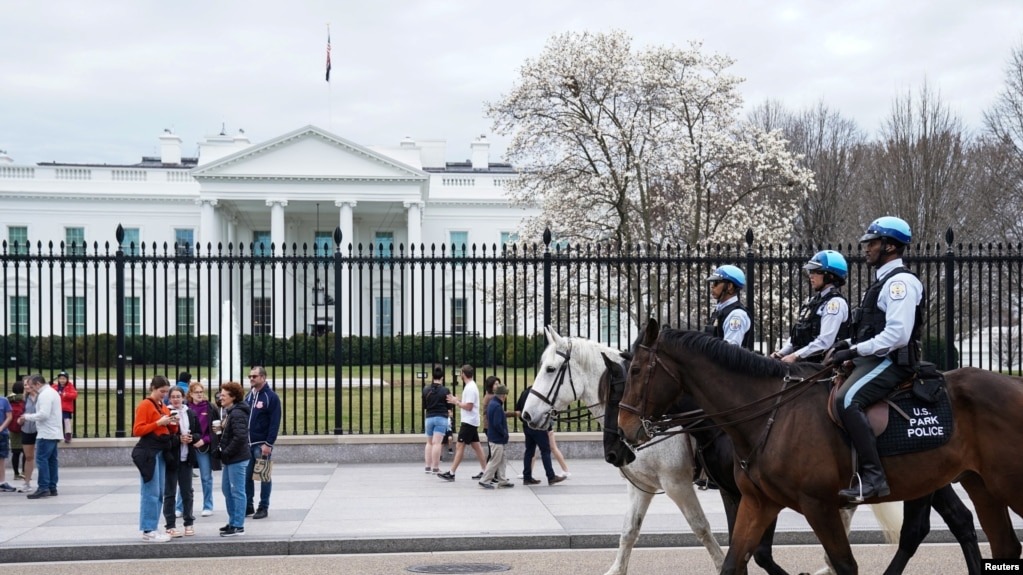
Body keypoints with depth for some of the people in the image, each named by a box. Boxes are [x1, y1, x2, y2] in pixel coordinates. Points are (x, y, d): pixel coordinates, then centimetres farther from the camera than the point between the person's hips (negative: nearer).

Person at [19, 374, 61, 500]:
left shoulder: (44, 395, -14)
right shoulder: (52, 392, 18)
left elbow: (44, 414, -23)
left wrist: (27, 416, -12)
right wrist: (30, 416, 12)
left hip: (46, 433, -10)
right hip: (54, 433, 10)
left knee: (41, 459, -10)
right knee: (51, 460, 9)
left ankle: (43, 488, -13)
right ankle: (52, 488, 10)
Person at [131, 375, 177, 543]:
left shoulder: (164, 407, 18)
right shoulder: (144, 405, -6)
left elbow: (170, 432, 22)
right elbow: (137, 430, -13)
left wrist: (173, 424, 1)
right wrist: (158, 423, -18)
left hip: (161, 452, 8)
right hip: (148, 452, -8)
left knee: (159, 493, 8)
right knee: (151, 493, -9)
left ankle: (152, 528, 14)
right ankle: (148, 531, -6)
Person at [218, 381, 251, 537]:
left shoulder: (237, 414, -17)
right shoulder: (228, 412, 13)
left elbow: (240, 437, -26)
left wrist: (226, 453, -18)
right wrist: (223, 452, 7)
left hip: (237, 459, -10)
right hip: (230, 459, 10)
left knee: (237, 491, -3)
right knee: (226, 489, 17)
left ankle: (238, 525, 4)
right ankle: (233, 522, 28)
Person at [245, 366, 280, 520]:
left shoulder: (271, 397, -7)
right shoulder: (249, 396, 13)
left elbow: (275, 423, -12)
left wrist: (269, 444, -17)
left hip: (262, 444, -6)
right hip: (248, 443, 6)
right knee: (246, 476, 6)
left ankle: (264, 507, 8)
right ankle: (248, 506, 15)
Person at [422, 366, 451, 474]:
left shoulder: (426, 389, 1)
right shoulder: (445, 390, -9)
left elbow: (423, 406, 9)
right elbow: (449, 405, -1)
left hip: (429, 418, 3)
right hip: (441, 418, -3)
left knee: (429, 442, 16)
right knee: (437, 443, -7)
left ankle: (428, 466, 15)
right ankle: (435, 468, -8)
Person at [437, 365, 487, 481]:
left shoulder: (470, 388, -18)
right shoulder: (471, 386, 15)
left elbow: (468, 406, -22)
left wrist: (456, 402, -12)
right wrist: (457, 400, 11)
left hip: (468, 422, -10)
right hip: (471, 421, 10)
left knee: (460, 446, -9)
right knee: (476, 445, 11)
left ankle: (451, 473, -9)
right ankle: (484, 471, 12)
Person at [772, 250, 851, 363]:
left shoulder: (835, 303, -9)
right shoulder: (812, 301, 19)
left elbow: (824, 342, -18)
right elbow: (796, 335, 20)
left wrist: (795, 356, -19)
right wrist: (782, 353, 5)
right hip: (804, 362, 8)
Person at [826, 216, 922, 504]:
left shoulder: (900, 281, -11)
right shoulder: (884, 281, 21)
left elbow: (897, 335, -22)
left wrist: (854, 350, -20)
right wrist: (848, 345, 9)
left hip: (890, 361, -11)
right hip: (873, 360, 11)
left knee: (846, 399, -32)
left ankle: (873, 477, -32)